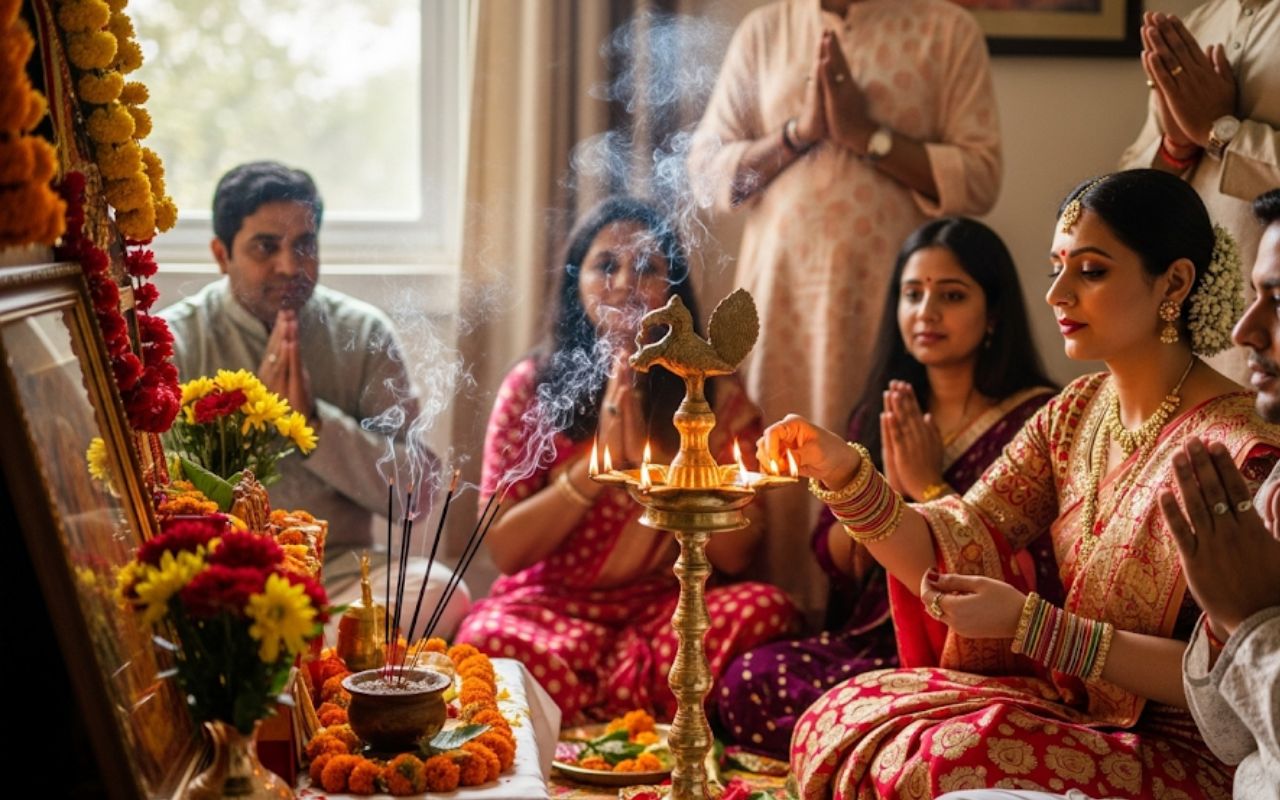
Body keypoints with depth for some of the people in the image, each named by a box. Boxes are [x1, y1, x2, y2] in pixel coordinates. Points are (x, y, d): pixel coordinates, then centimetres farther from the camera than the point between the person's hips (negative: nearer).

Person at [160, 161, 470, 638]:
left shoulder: (365, 334, 5)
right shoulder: (171, 342, 1)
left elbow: (414, 491, -2)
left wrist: (315, 423, -14)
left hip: (338, 566, 2)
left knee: (440, 590, -28)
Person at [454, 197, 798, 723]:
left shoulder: (715, 393, 5)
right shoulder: (532, 386, 4)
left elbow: (735, 552, -3)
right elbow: (504, 550, -2)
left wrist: (652, 452, -14)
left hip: (666, 604, 1)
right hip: (551, 605, -1)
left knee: (764, 608, -30)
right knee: (491, 638, -35)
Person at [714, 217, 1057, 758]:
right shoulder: (878, 417, 12)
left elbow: (1034, 582, -17)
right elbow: (835, 561, 8)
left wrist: (931, 488, -14)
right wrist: (887, 487, -10)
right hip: (874, 638, 6)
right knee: (748, 680, -20)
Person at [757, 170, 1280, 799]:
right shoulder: (1074, 413, 5)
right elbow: (949, 553, -1)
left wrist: (1028, 622, -24)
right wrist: (843, 473, -17)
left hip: (1180, 749, -6)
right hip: (1071, 710, 7)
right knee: (841, 721, -9)